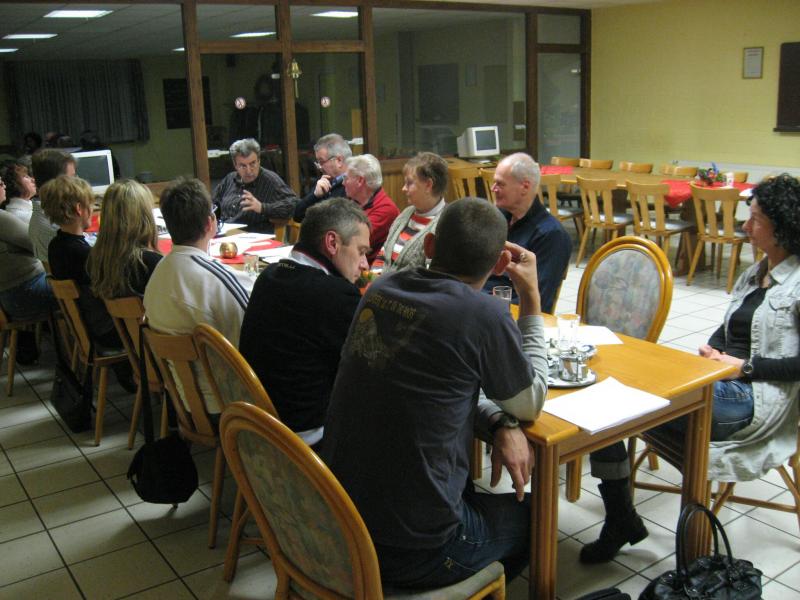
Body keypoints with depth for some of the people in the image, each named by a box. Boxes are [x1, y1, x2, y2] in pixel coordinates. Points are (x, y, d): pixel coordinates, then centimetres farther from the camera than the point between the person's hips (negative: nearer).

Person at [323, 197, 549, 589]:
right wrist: (531, 299, 3)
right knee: (531, 514, 25)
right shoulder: (482, 315, -20)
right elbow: (530, 404, -1)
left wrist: (498, 421, 0)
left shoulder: (381, 289, -1)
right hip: (411, 548, -6)